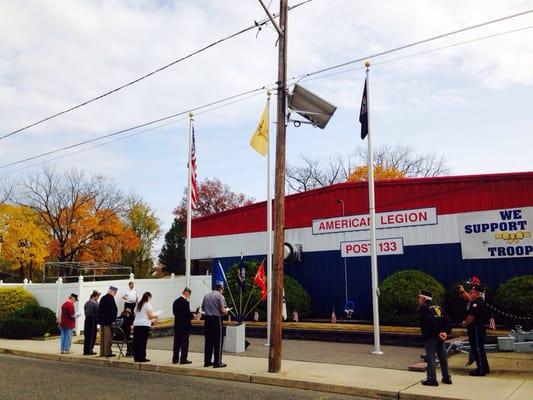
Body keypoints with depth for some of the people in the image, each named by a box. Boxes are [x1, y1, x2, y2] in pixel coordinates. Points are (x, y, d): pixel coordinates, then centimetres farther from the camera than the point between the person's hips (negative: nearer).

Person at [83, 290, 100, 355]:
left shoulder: (86, 303, 12)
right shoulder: (95, 303, -13)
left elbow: (85, 312, 13)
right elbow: (97, 313, -13)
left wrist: (87, 317, 14)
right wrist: (97, 320, 1)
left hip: (87, 320, 8)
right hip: (92, 320, -8)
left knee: (86, 336, 12)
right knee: (92, 336, 0)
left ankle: (85, 350, 16)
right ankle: (89, 351, 1)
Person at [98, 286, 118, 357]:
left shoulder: (103, 298, 13)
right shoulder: (111, 298, -13)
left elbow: (99, 309, 16)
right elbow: (114, 310, -17)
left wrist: (99, 319, 18)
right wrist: (113, 320, -11)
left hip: (101, 320, 8)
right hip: (108, 321, -8)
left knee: (102, 337, 11)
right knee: (108, 337, -4)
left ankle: (102, 352, 16)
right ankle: (107, 352, -2)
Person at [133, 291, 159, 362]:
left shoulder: (138, 305, 17)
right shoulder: (148, 304, -4)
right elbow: (150, 316, -11)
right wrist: (154, 316, 11)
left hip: (136, 325, 6)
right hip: (144, 325, -6)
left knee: (136, 342, 6)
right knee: (143, 342, -4)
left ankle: (136, 357, 10)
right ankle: (142, 358, -2)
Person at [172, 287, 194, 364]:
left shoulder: (176, 301, 8)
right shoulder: (185, 302, -17)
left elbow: (174, 312, 12)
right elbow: (188, 314, -18)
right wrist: (193, 316, 0)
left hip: (177, 324, 8)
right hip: (185, 325, -8)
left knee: (177, 342, 12)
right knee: (184, 343, -1)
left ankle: (175, 359, 17)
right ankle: (183, 359, 1)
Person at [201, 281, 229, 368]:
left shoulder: (206, 296, 9)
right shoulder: (220, 296, -9)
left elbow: (203, 308, 14)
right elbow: (223, 310, -15)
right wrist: (226, 311, 5)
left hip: (207, 320, 6)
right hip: (216, 319, -6)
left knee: (208, 341, 13)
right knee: (218, 342, 1)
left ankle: (207, 361, 18)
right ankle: (217, 362, 3)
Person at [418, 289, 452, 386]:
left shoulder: (423, 308, -8)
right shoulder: (438, 308, 15)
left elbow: (430, 322, -22)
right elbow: (447, 321, 6)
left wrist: (438, 333, -16)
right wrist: (445, 332, -4)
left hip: (430, 337, -7)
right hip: (440, 337, 7)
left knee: (430, 357, -1)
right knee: (442, 357, 15)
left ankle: (431, 379, 1)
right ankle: (446, 377, 23)